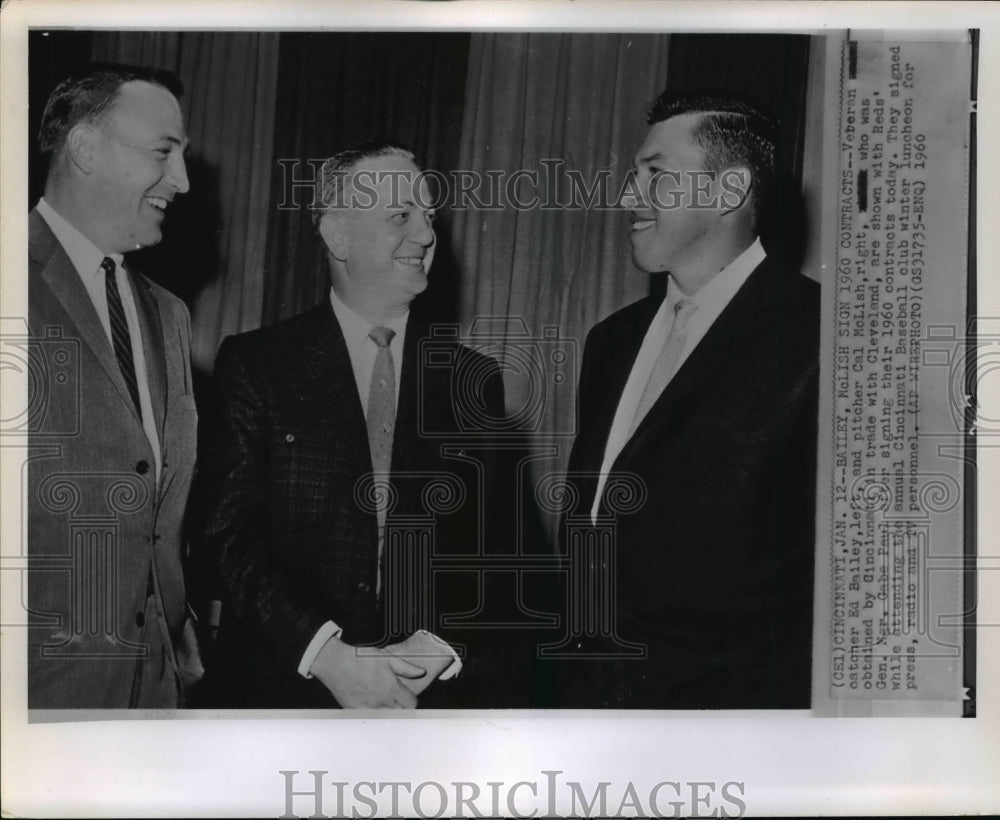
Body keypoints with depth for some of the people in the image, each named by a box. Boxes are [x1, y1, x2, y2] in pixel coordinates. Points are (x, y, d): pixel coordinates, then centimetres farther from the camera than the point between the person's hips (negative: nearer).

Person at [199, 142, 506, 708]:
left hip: (425, 699, 2)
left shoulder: (475, 381, 3)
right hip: (278, 690, -2)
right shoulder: (255, 365, -3)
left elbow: (497, 550, 3)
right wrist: (326, 652, -19)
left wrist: (445, 651, -13)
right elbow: (230, 533, -9)